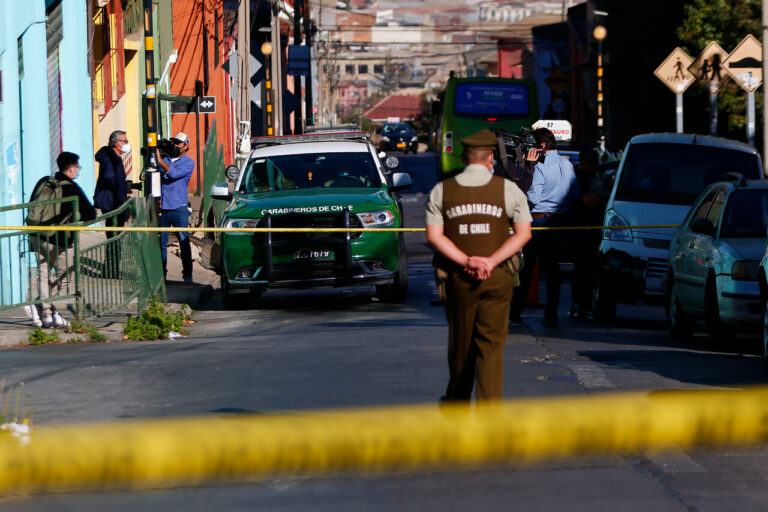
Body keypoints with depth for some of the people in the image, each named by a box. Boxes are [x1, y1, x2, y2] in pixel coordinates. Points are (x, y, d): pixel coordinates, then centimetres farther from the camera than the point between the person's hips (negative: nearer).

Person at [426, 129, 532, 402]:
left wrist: (466, 261, -11)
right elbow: (524, 233, -5)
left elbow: (434, 235, -5)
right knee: (491, 344, 1)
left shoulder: (442, 190, 3)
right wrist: (491, 262, -12)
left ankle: (457, 400, 32)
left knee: (460, 341, 15)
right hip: (498, 277, -1)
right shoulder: (508, 189, 0)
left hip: (459, 277, 1)